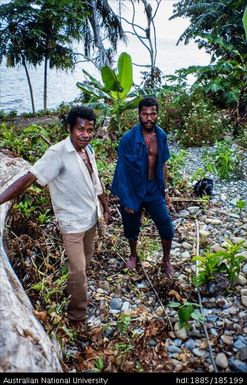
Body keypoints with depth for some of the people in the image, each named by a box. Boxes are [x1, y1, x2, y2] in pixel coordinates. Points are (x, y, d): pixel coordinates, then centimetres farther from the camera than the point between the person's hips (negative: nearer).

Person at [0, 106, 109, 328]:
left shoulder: (88, 149, -2)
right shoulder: (57, 153, -25)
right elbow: (29, 178, -32)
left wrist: (105, 207, 17)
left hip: (91, 217, 7)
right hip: (72, 222, -7)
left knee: (86, 260, 25)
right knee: (78, 270, 2)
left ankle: (73, 289, 53)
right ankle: (77, 314, 25)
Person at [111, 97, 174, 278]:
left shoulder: (161, 135, -4)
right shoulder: (128, 138, -17)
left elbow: (163, 164, 6)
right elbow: (122, 170, -13)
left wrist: (165, 192, 8)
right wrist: (125, 199, -11)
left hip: (154, 190, 3)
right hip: (133, 191, -3)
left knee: (167, 228, 5)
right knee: (132, 228, 17)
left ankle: (166, 260, 32)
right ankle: (133, 255, 46)